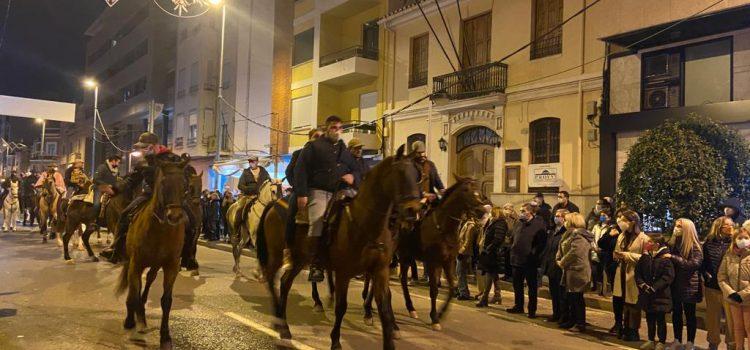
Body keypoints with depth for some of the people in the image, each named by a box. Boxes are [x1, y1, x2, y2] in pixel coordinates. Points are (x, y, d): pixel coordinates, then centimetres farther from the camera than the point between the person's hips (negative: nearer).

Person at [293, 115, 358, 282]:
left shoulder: (345, 151, 23)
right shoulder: (313, 146, 7)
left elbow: (355, 169, 29)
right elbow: (300, 170, -2)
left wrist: (353, 176, 2)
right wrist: (301, 194, -13)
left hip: (339, 194, 5)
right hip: (318, 192, -5)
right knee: (317, 224, -21)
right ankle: (316, 266, -15)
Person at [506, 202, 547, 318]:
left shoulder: (538, 225, -11)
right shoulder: (520, 223, 11)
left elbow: (542, 243, -15)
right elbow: (513, 238, 23)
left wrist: (533, 254, -17)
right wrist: (512, 249, 12)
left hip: (530, 262, -7)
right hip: (517, 260, 7)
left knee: (532, 286, 4)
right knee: (517, 285, 16)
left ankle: (532, 310, 13)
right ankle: (518, 306, 29)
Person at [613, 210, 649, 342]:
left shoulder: (643, 238, -11)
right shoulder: (622, 236, 12)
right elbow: (616, 253, 20)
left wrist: (628, 255, -19)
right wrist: (618, 255, -3)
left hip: (634, 275, -6)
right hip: (622, 274, 7)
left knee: (633, 304, 1)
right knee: (624, 302, 12)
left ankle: (633, 331, 13)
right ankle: (626, 328, 23)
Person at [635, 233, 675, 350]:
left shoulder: (666, 258, -12)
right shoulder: (646, 256, 5)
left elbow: (668, 277, -17)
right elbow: (638, 272, 6)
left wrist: (653, 288, -18)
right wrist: (642, 284, -9)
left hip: (660, 295, -5)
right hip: (647, 294, 6)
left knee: (660, 319, 5)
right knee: (650, 318, 14)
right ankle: (651, 340, 26)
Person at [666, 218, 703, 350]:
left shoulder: (695, 246, -10)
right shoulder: (673, 243, 4)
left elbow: (694, 264, -20)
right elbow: (667, 260, 14)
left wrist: (673, 257, -22)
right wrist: (663, 254, -7)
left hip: (689, 286, -5)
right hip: (675, 284, 5)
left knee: (689, 314, 8)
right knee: (676, 312, 12)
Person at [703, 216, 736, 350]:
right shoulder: (709, 242, 5)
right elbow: (702, 262, 12)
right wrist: (706, 275, -1)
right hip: (712, 286, 3)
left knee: (731, 319, 2)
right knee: (712, 318, 15)